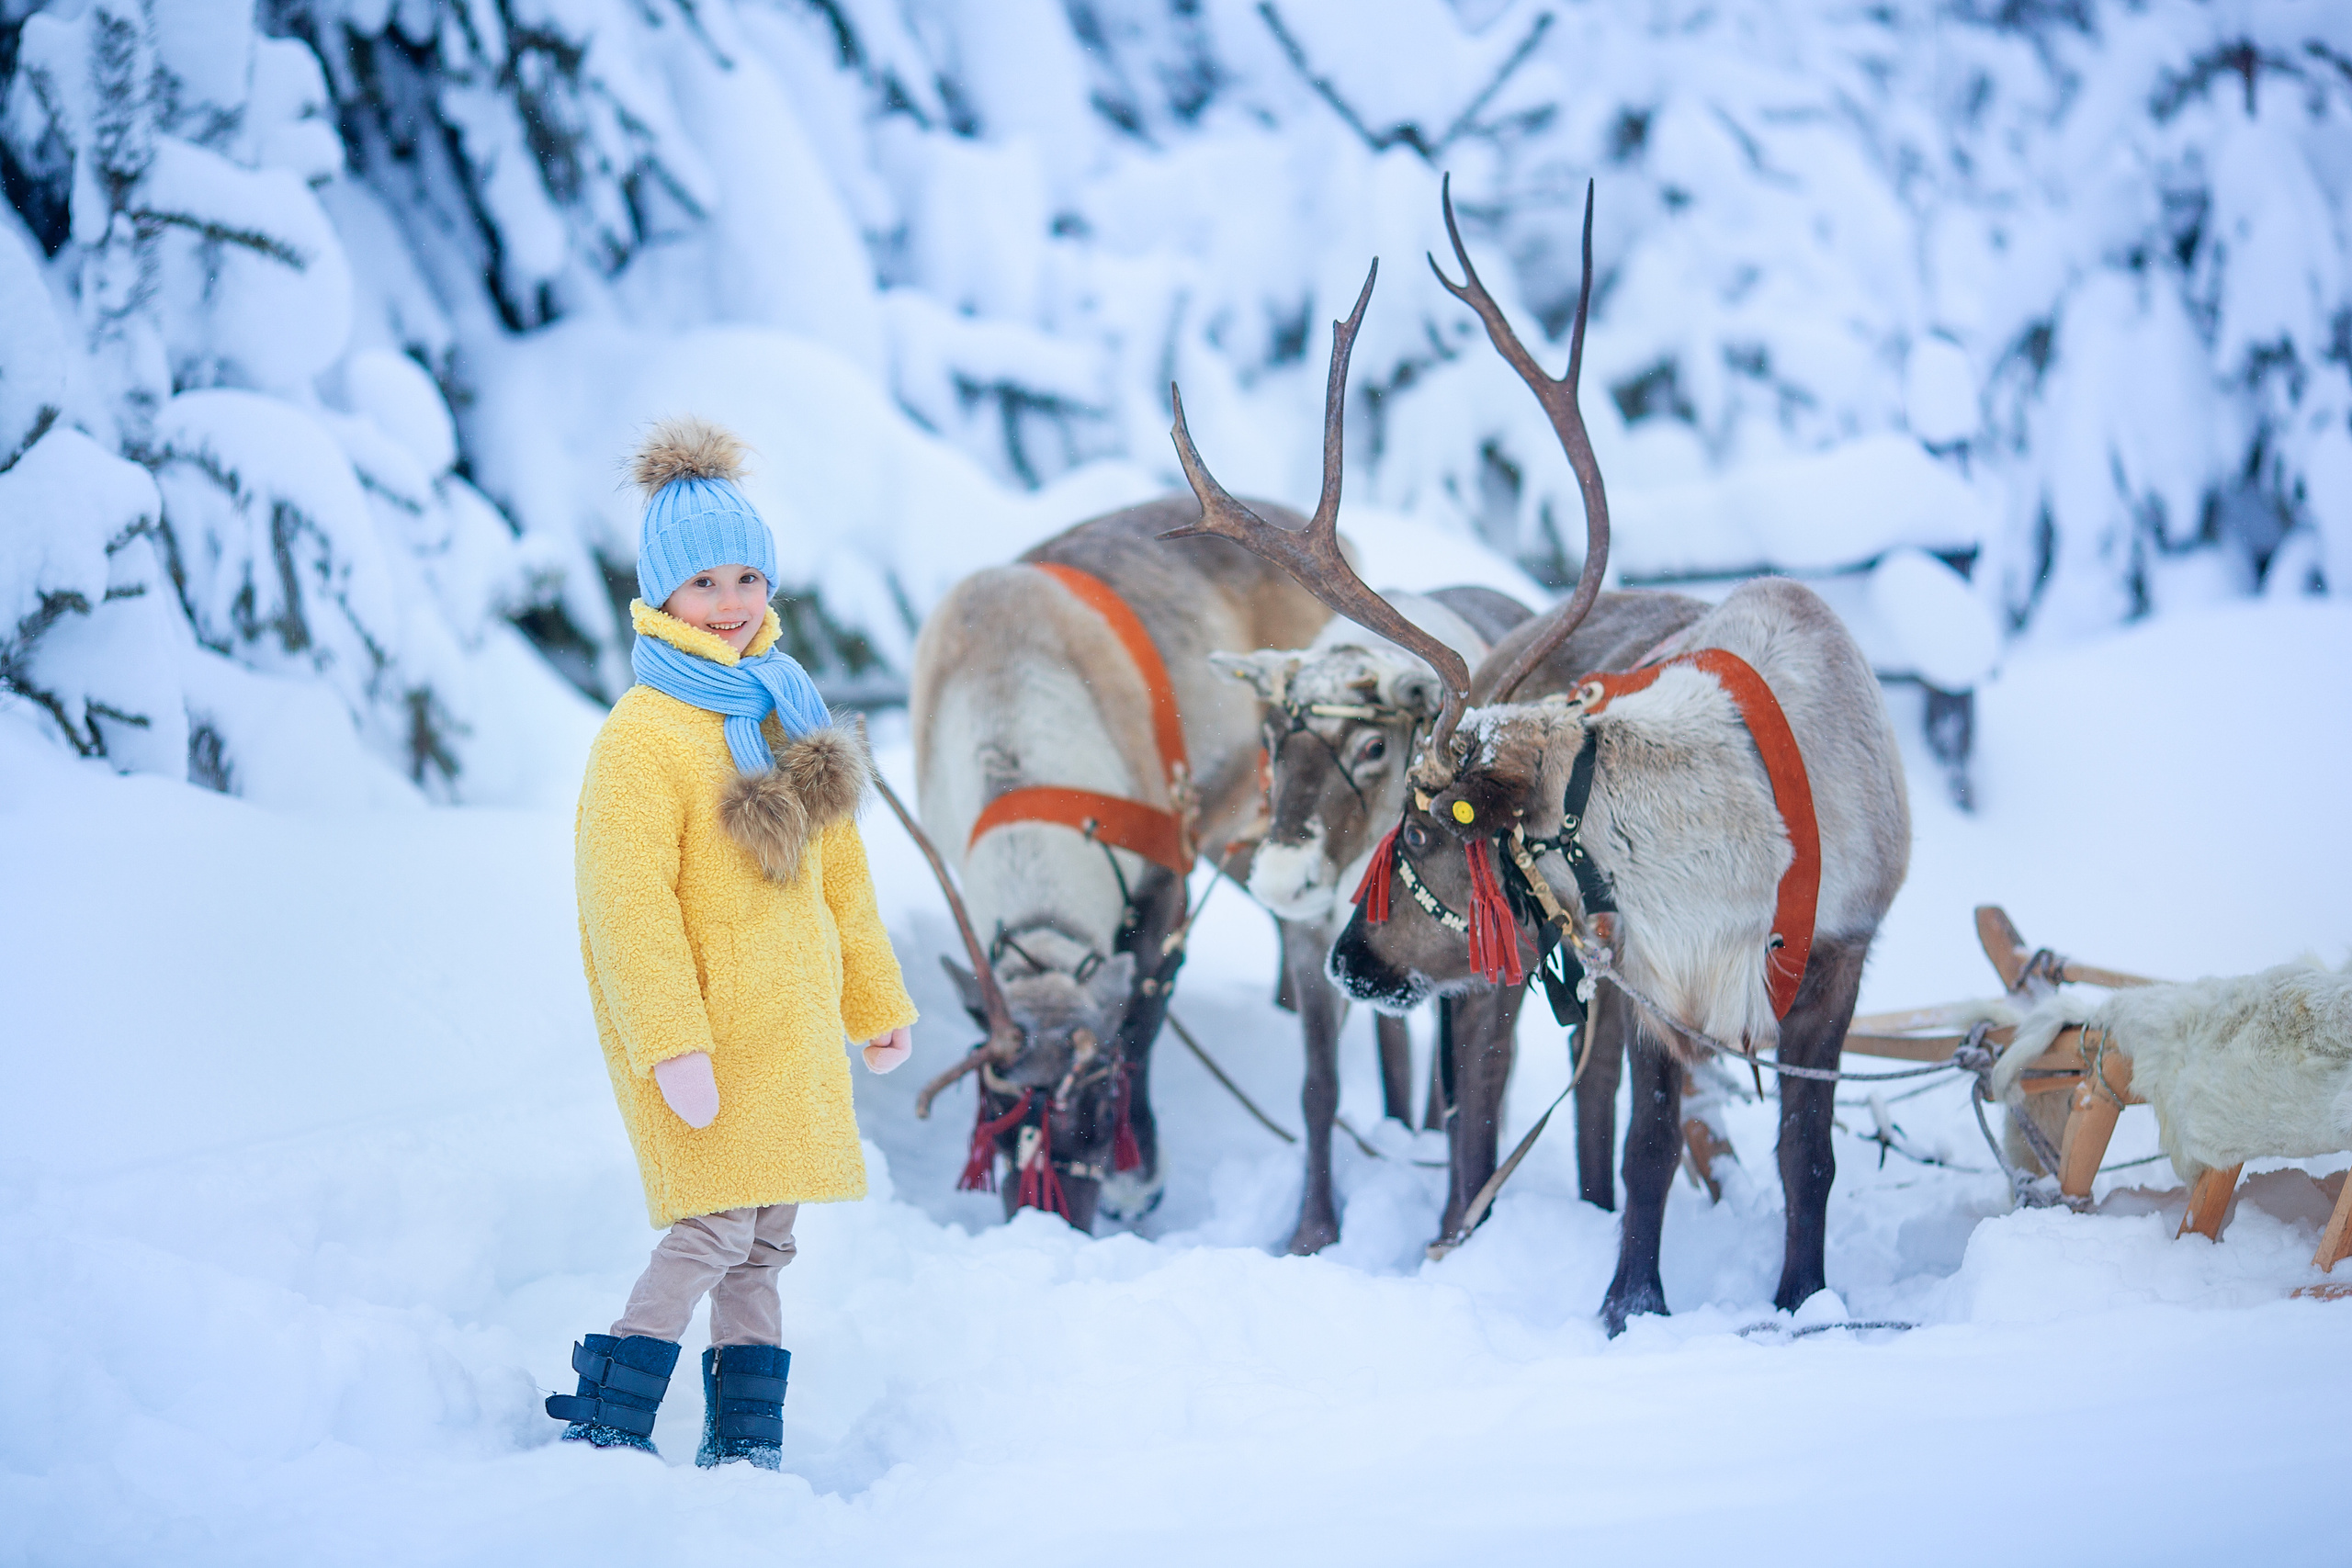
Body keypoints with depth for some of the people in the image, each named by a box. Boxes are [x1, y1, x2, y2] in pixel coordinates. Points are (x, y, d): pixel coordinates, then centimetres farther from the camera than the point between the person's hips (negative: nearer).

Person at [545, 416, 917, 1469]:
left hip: (789, 1038, 8)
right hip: (702, 1041, -8)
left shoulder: (785, 713, 14)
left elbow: (838, 873, 21)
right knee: (712, 1233, -13)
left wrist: (876, 999, 21)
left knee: (763, 1242, 10)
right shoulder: (642, 736, -12)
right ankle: (605, 1429, -5)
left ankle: (746, 1444, 16)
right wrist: (673, 1045, -24)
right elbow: (629, 906, -18)